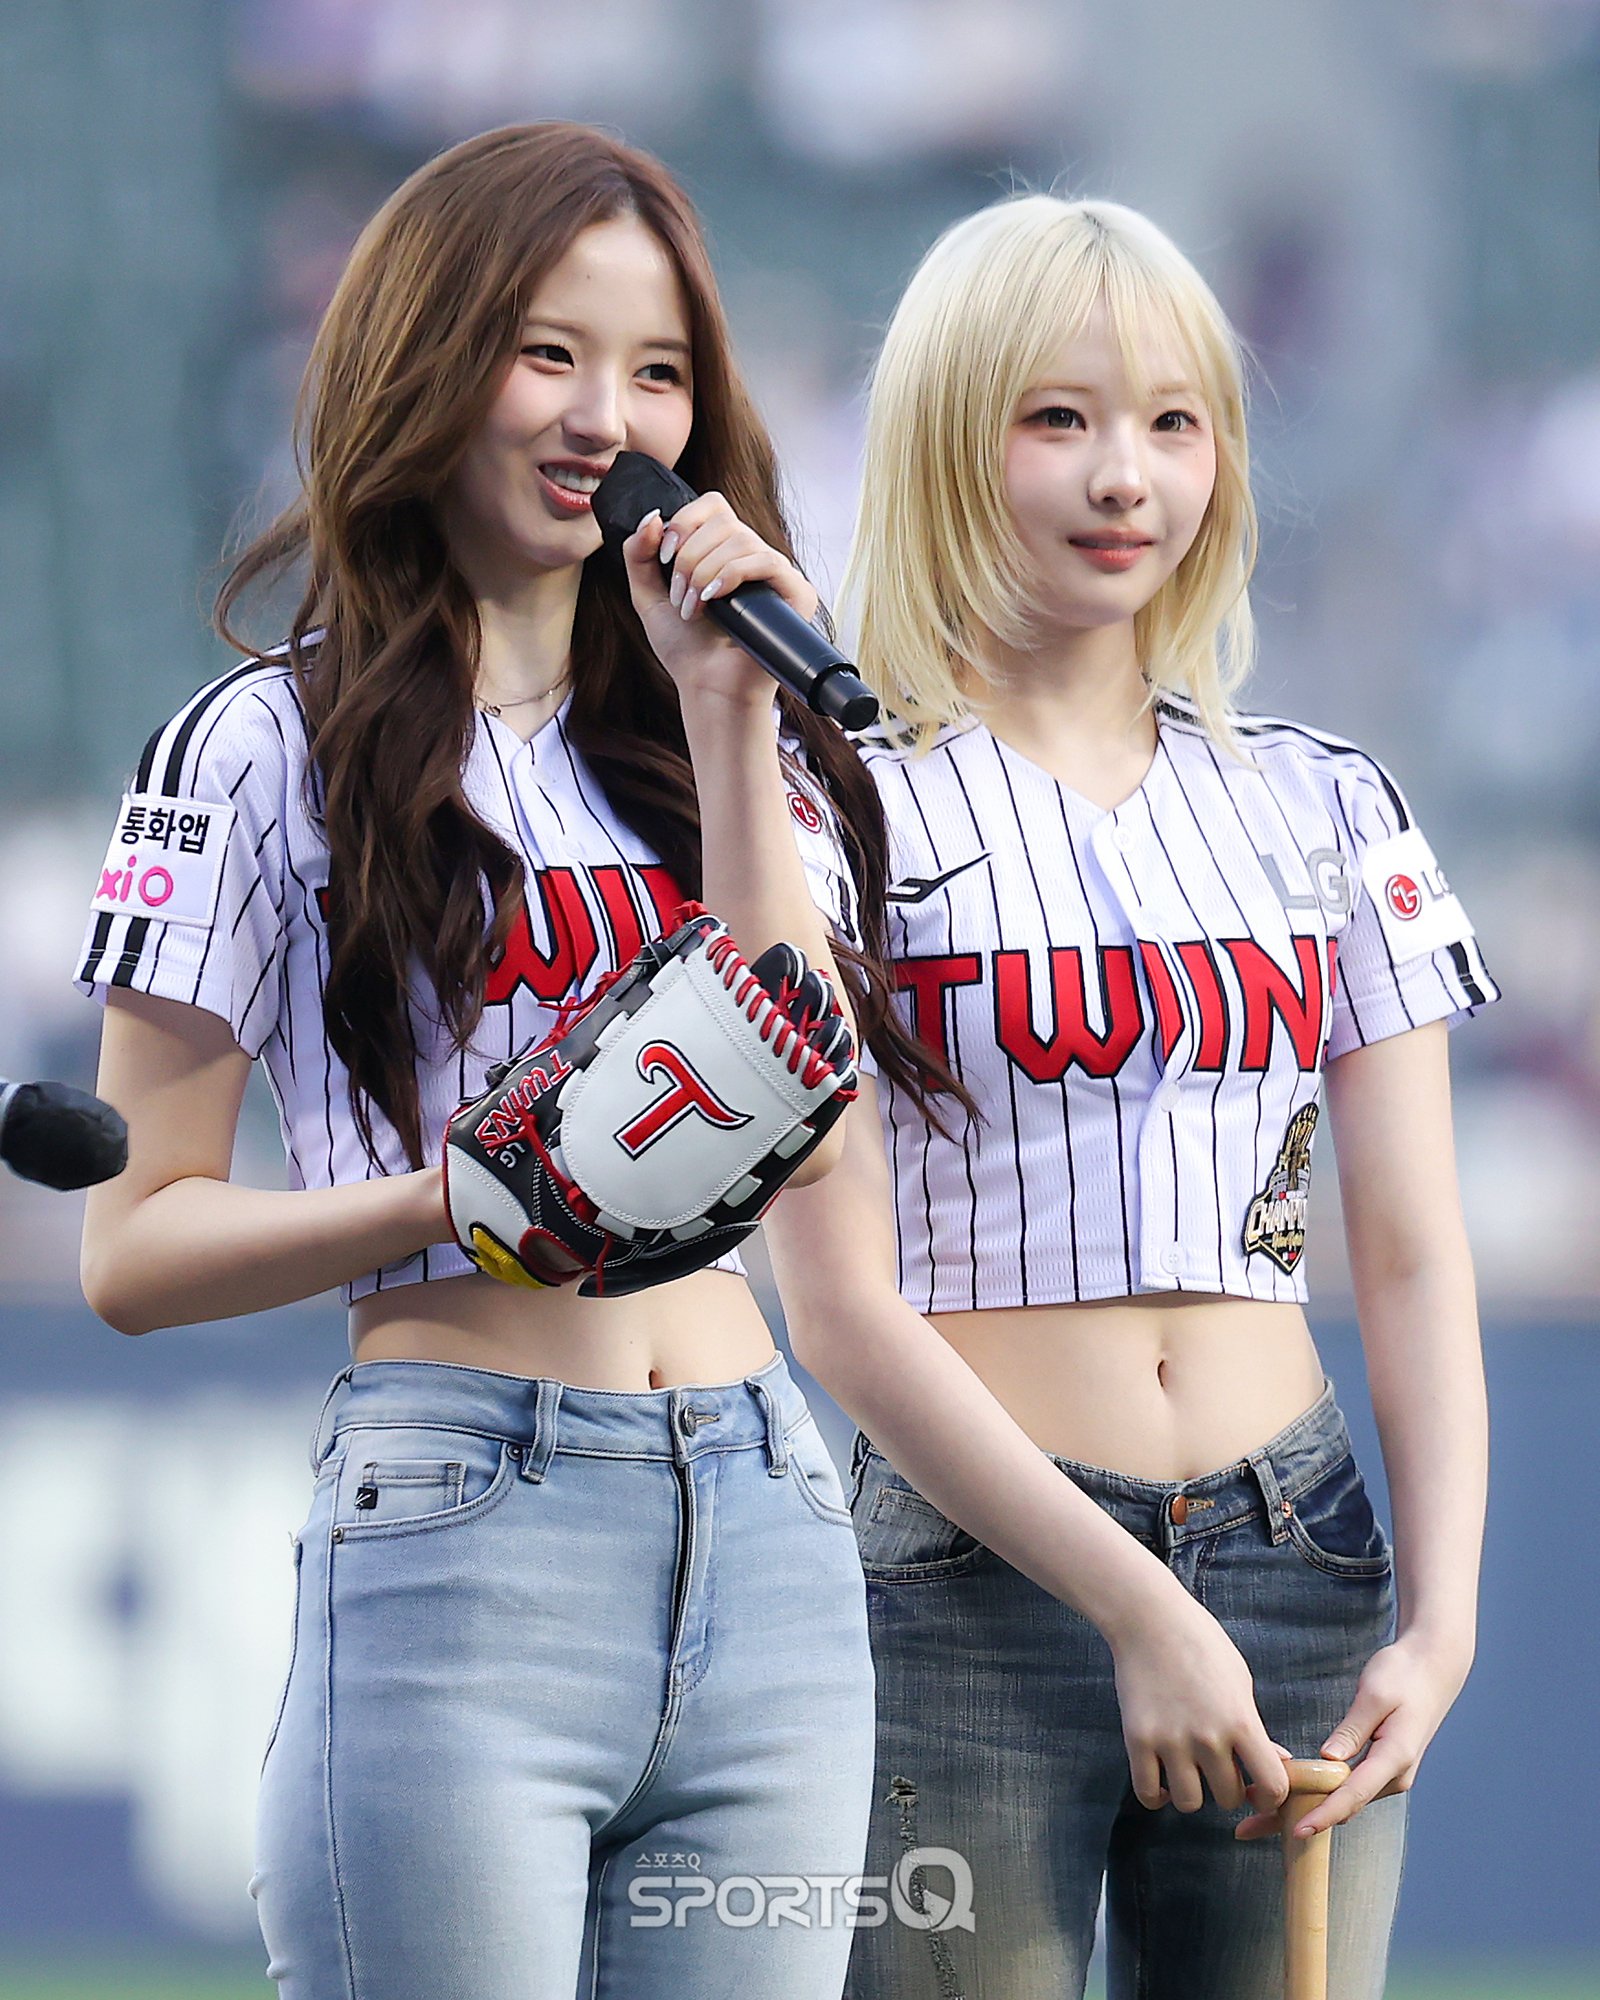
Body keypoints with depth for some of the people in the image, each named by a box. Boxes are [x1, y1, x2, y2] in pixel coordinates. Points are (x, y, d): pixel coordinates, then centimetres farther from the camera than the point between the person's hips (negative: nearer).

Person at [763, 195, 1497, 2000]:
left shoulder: (1324, 808, 13)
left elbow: (1414, 1261, 10)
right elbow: (840, 1309, -7)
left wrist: (1439, 1623, -4)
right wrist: (1132, 1608, -14)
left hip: (1301, 1574, 4)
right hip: (960, 1576, -4)